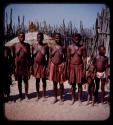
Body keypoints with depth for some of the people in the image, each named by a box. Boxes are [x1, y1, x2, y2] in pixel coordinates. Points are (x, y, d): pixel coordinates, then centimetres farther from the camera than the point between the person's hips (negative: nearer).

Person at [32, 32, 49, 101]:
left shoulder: (46, 46, -4)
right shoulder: (34, 45, 0)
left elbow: (48, 57, 0)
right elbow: (32, 56, 5)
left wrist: (47, 66, -7)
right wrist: (32, 66, 2)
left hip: (43, 64, -1)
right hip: (36, 64, 2)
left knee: (44, 80, 7)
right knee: (37, 80, 9)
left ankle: (44, 95, 18)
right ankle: (38, 95, 20)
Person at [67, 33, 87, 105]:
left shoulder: (82, 47, -2)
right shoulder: (70, 47, 0)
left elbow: (84, 58, -2)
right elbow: (68, 59, 2)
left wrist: (84, 69, -7)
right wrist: (68, 69, -1)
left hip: (80, 66, -1)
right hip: (72, 66, 1)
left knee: (79, 84, 4)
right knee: (73, 84, 8)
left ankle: (79, 99, 16)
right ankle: (73, 99, 21)